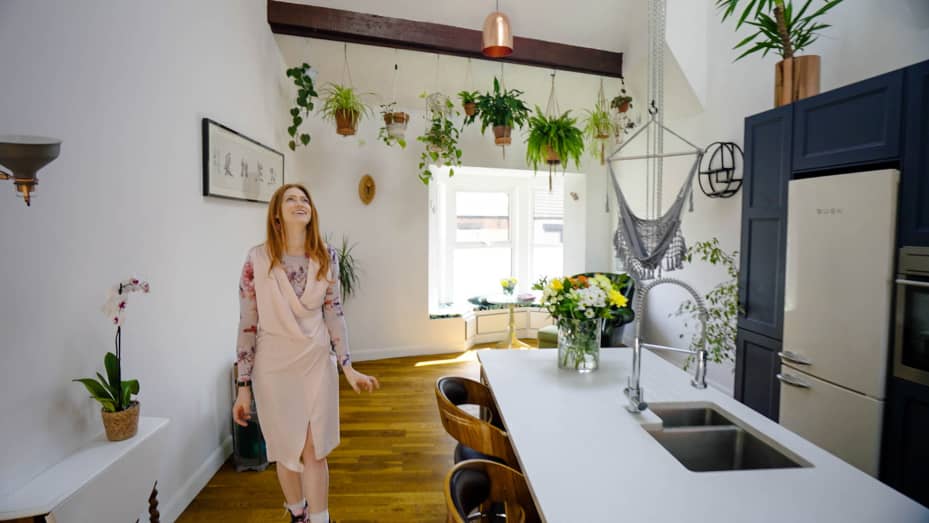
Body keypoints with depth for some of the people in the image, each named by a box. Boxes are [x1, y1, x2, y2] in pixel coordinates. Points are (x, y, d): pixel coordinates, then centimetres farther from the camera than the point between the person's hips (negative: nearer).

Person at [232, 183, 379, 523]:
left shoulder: (327, 257, -3)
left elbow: (334, 314, 0)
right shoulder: (257, 259, -10)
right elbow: (247, 324, -6)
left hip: (317, 362, 1)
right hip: (274, 365, -1)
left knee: (315, 449, 6)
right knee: (288, 449, 14)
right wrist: (243, 387, -5)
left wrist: (348, 368, -5)